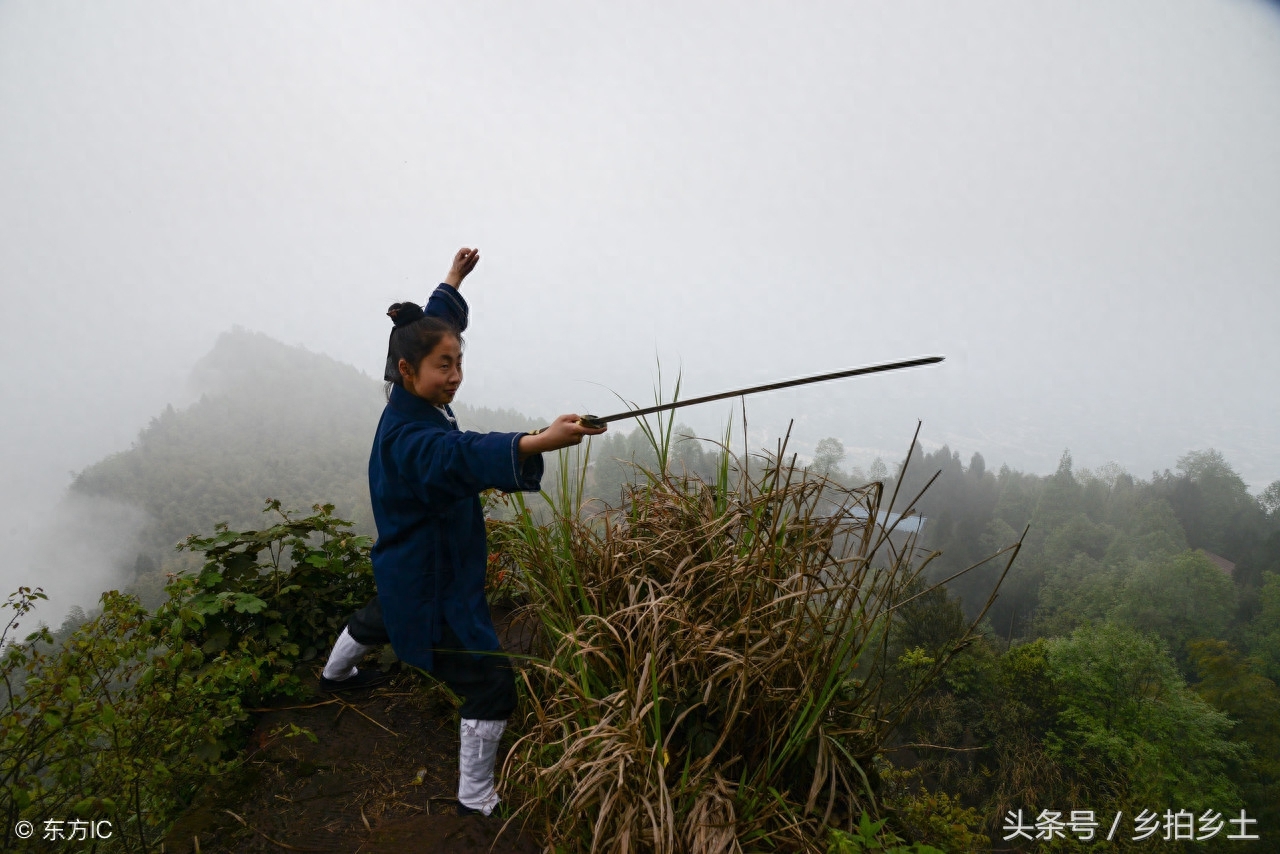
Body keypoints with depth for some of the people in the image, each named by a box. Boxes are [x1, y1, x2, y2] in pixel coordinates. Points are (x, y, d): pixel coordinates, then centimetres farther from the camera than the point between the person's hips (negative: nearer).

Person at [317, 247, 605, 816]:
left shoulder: (414, 402, -6)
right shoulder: (407, 436, -33)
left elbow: (432, 326, 11)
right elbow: (463, 456, -55)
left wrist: (453, 281, 23)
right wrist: (539, 443, -71)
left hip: (413, 568, 11)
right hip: (429, 583, -10)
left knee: (381, 617, 40)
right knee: (491, 684, -6)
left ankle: (334, 675, 71)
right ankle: (476, 800, 12)